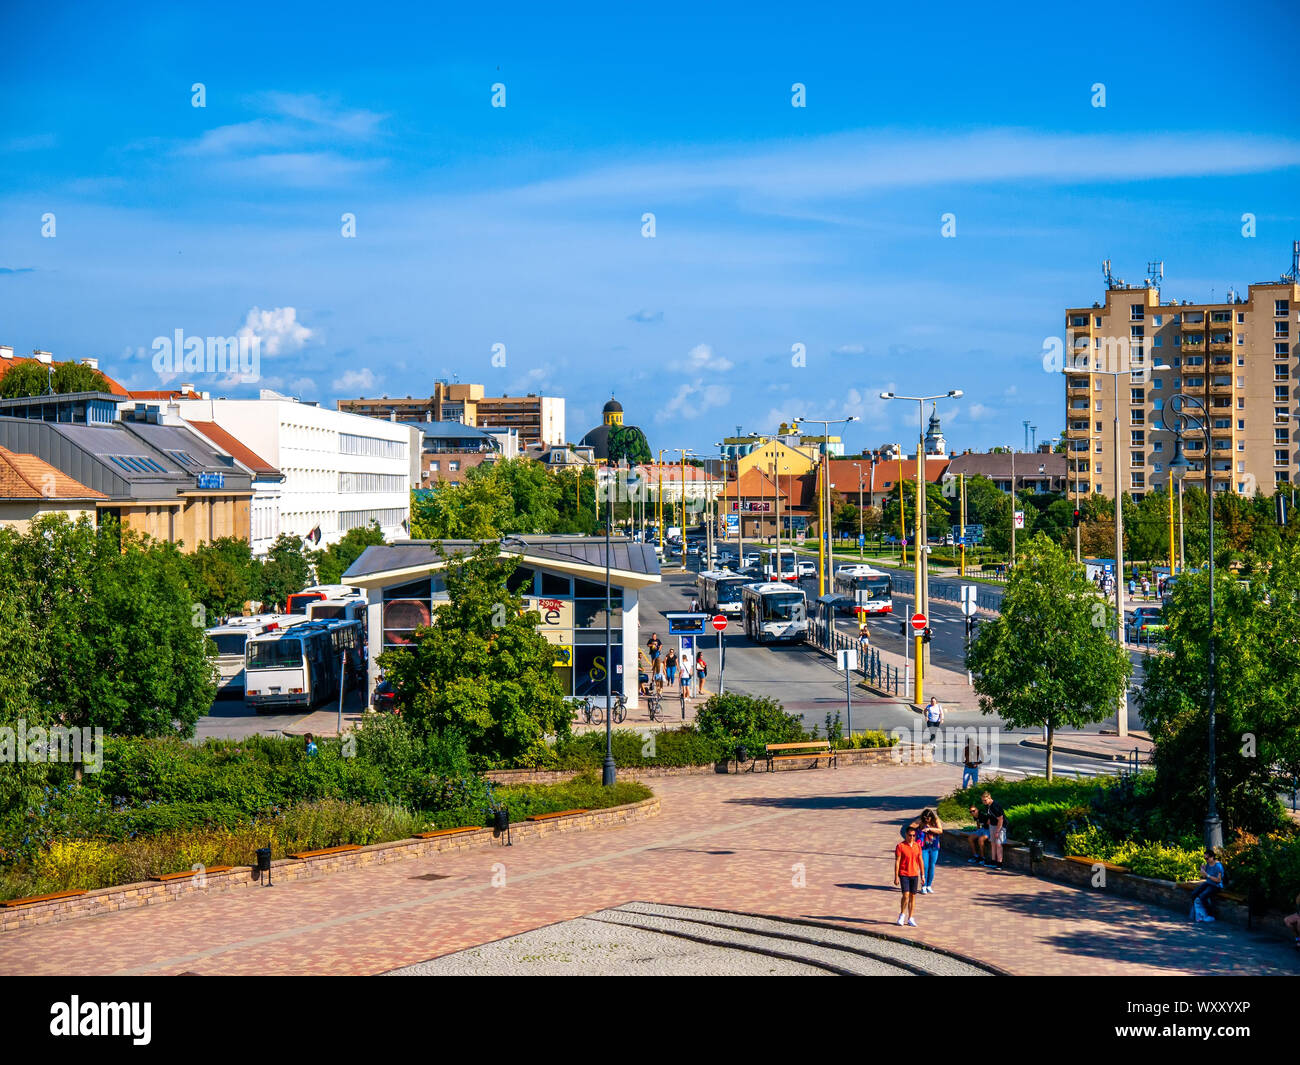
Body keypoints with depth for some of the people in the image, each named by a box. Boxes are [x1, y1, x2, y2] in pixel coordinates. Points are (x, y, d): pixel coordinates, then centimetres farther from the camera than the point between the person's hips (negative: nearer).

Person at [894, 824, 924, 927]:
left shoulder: (917, 846, 7)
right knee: (906, 895, -14)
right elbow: (897, 862, -7)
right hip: (904, 874, -4)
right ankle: (902, 914, 7)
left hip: (914, 875, 4)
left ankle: (910, 918, 13)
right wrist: (896, 877, -10)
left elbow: (920, 861, 13)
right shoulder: (900, 846, -7)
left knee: (913, 896, 6)